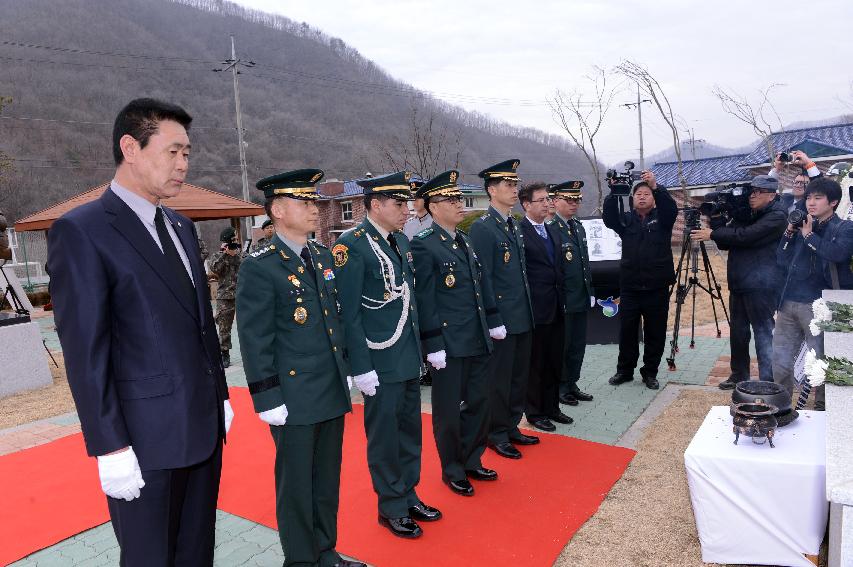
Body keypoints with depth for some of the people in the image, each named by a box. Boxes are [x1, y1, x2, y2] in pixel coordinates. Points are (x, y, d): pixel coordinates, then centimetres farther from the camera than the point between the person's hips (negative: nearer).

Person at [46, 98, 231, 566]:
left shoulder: (180, 227, 11)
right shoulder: (81, 231, -12)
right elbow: (84, 352, -15)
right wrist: (110, 448, -15)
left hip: (204, 426, 7)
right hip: (145, 439, -6)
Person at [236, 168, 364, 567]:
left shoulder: (324, 257, 9)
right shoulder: (259, 268, -13)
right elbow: (254, 340, -13)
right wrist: (268, 400, -14)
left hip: (333, 393, 7)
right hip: (294, 398, -6)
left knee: (328, 479, 19)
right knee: (296, 484, 10)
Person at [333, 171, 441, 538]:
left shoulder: (401, 241, 9)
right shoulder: (351, 246, -15)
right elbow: (348, 314, -16)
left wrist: (419, 349, 15)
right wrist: (361, 368, -16)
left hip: (409, 359, 8)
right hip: (380, 364, -7)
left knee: (410, 430, 18)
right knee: (384, 436, 8)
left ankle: (409, 495, 36)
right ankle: (391, 508, 26)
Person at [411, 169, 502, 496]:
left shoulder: (465, 241, 11)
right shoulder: (423, 246, -13)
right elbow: (424, 300, -15)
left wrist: (493, 322, 15)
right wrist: (434, 345, -16)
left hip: (477, 341, 8)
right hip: (448, 344, -7)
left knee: (479, 403, 17)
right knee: (448, 410, 9)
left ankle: (471, 461, 37)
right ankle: (453, 472, 27)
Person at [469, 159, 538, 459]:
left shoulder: (514, 225, 12)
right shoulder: (482, 228, -14)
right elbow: (482, 279, -17)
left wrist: (528, 311, 16)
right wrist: (493, 321, -18)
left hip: (523, 317, 8)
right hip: (502, 320, -8)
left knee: (519, 376, 17)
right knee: (499, 379, 5)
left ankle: (511, 427, 33)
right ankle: (497, 435, 21)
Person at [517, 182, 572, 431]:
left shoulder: (553, 231, 13)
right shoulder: (518, 232, -13)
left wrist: (562, 299, 14)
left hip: (556, 308, 8)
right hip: (535, 308, -7)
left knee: (555, 362, 15)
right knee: (535, 363, 5)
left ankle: (551, 407, 30)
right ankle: (534, 412, 20)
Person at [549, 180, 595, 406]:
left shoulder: (579, 226, 13)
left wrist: (591, 292, 16)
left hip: (581, 299, 8)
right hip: (563, 301, -8)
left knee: (578, 345, 15)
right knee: (562, 346, 4)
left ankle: (572, 384, 29)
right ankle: (560, 388, 18)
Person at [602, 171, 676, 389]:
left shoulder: (662, 218, 5)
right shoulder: (626, 220, 8)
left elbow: (671, 208, -15)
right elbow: (609, 217, -11)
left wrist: (656, 186, -30)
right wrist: (614, 193, -25)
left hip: (657, 287, -1)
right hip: (630, 286, 1)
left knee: (655, 333, 6)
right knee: (627, 331, 7)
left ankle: (650, 373, 19)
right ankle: (625, 370, 21)